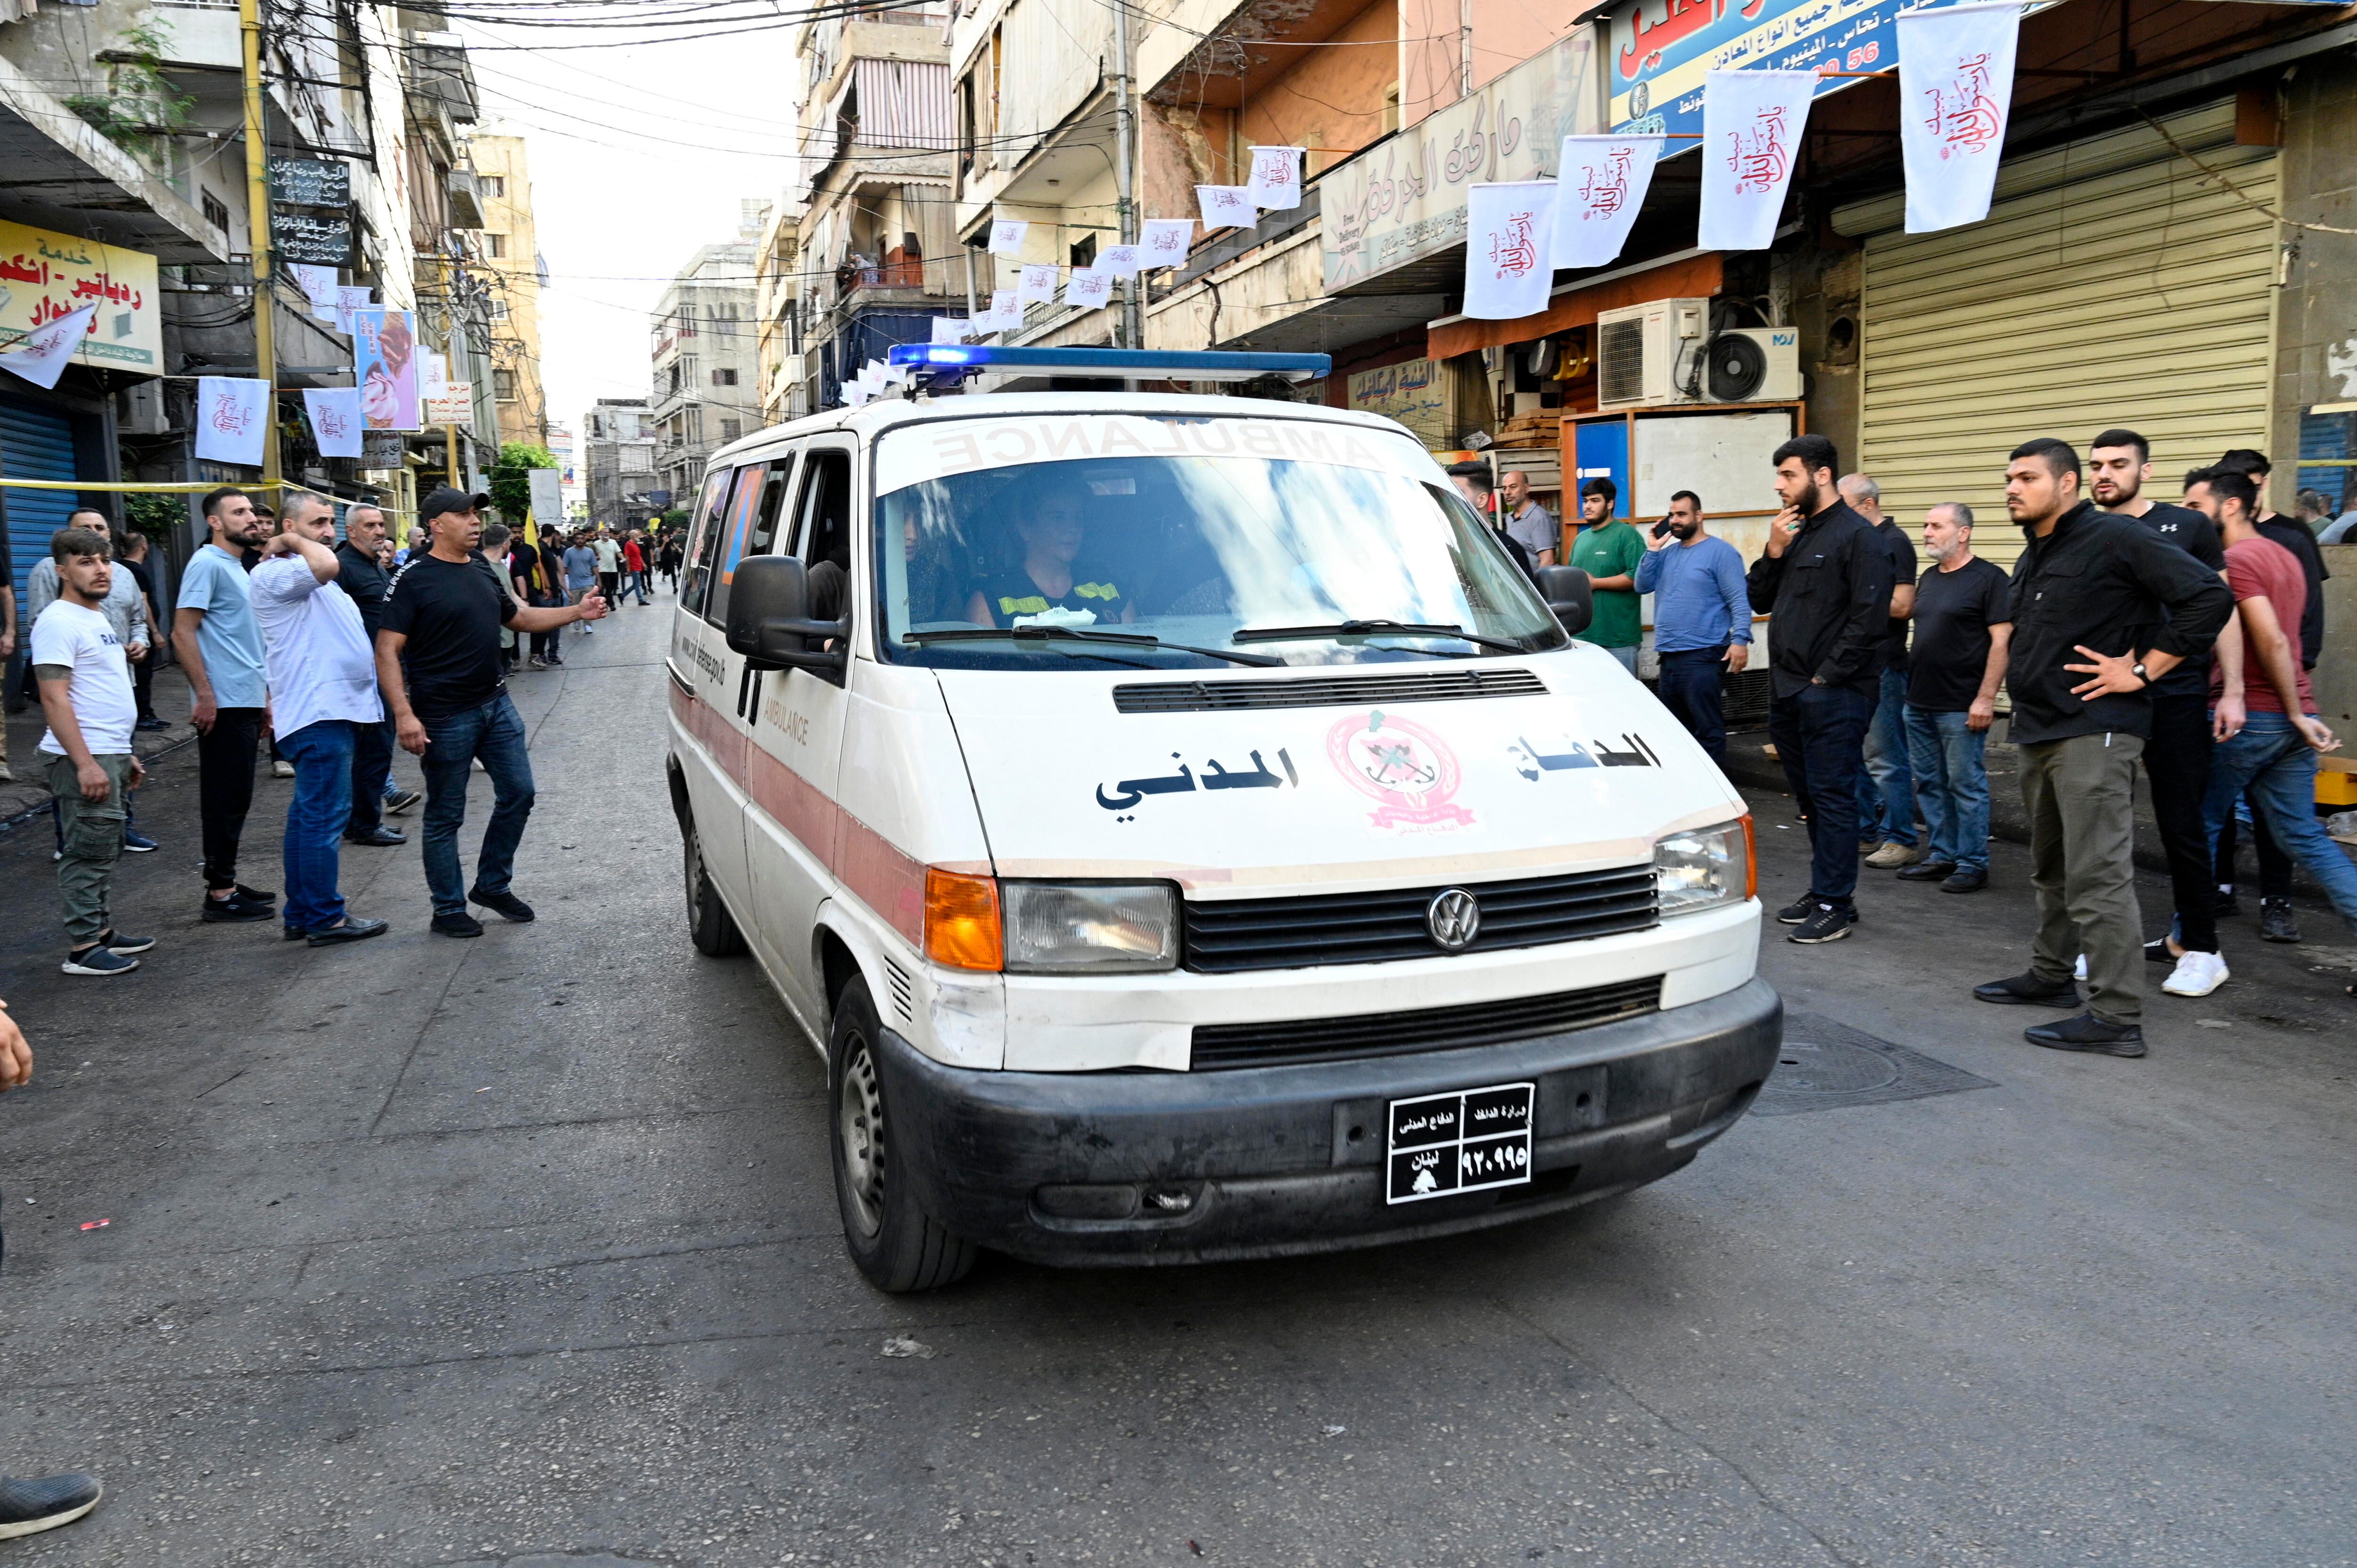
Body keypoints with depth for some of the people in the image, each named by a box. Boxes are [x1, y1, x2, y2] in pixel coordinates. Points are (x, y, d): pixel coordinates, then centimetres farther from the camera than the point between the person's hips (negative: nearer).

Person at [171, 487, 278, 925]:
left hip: (246, 702, 9)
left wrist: (264, 694, 21)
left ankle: (226, 882, 22)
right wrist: (205, 695, -20)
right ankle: (219, 894, 2)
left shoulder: (237, 566, 17)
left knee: (236, 798, 13)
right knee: (226, 800, -4)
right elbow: (183, 632, -17)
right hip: (224, 705, -9)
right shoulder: (207, 564, -11)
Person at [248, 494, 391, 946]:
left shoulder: (311, 580, 22)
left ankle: (302, 915, 20)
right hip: (317, 714, -11)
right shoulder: (275, 575, -12)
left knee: (309, 816, 14)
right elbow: (326, 564, -31)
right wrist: (293, 542, -13)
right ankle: (325, 918, -3)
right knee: (325, 817, -8)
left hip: (333, 709, 11)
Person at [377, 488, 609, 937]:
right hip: (444, 717, -7)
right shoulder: (415, 578, -12)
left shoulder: (483, 570, 10)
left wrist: (576, 612, 13)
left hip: (496, 704, 7)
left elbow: (518, 618, 24)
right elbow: (387, 651, -16)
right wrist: (404, 714, -25)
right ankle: (449, 909, 15)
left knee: (518, 794, 11)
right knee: (445, 816, 3)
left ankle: (492, 884, 27)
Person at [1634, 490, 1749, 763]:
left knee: (1708, 729, -7)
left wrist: (1740, 639, -21)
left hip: (1702, 656, -7)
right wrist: (1653, 550, 0)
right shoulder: (1667, 553, 16)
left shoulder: (1719, 552, -5)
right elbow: (1642, 586, 7)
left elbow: (1739, 601, -10)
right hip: (1669, 655, 8)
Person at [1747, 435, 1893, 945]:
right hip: (1788, 692, 8)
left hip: (1833, 694, -8)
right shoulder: (1794, 532, 17)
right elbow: (1760, 600, 16)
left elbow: (1869, 619, -15)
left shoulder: (1857, 536, -9)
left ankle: (1835, 905, 1)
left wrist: (1828, 676, -16)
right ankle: (1826, 890, 24)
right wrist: (1773, 553, 0)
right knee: (1809, 797, 14)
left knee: (1832, 797, -4)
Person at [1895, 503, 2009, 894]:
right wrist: (1910, 688, 15)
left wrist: (1986, 698, -18)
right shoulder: (1928, 578, 14)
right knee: (1929, 783, 12)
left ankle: (1973, 864, 8)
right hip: (1919, 702, 8)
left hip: (1961, 707, -8)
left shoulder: (1988, 579, -9)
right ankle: (1942, 856, 22)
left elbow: (2001, 640, -13)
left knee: (1966, 785, -1)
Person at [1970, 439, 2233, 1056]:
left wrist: (2142, 672, -16)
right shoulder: (2033, 556, 17)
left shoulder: (2115, 538, -11)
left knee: (2097, 876, -11)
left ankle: (2117, 1017, -8)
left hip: (2093, 732, -10)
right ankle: (2051, 976, 33)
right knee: (2052, 868, 20)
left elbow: (2210, 597, -17)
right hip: (2039, 729, 10)